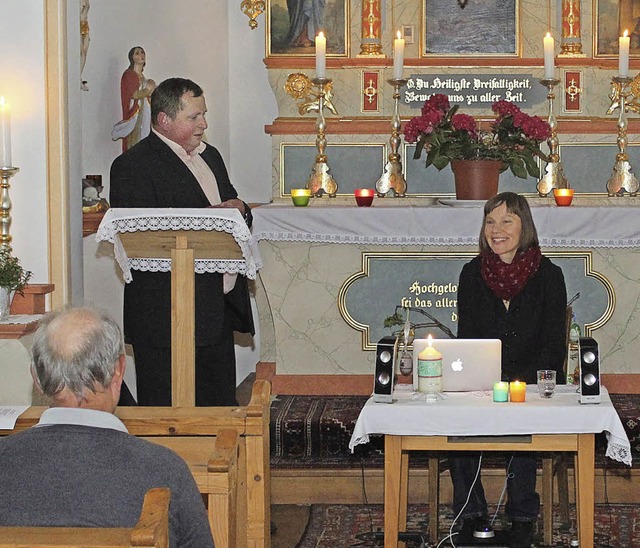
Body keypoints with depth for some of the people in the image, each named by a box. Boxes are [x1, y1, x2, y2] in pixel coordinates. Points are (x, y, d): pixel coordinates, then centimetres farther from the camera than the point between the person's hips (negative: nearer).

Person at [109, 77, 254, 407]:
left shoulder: (209, 156, 19)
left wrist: (240, 209, -2)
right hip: (165, 315, -8)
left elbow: (234, 208, 24)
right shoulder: (132, 166, -9)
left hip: (220, 308, 8)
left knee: (222, 406, 11)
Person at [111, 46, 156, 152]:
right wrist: (149, 90, -2)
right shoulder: (128, 75, -7)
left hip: (144, 118, 7)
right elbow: (135, 94, -17)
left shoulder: (143, 78, 17)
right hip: (134, 116, -7)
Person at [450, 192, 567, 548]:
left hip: (535, 383, -2)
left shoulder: (548, 275, -2)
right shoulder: (473, 274, 5)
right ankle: (473, 517, -15)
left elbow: (553, 348, -4)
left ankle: (523, 519, -17)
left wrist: (520, 383, -20)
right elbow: (466, 341, 6)